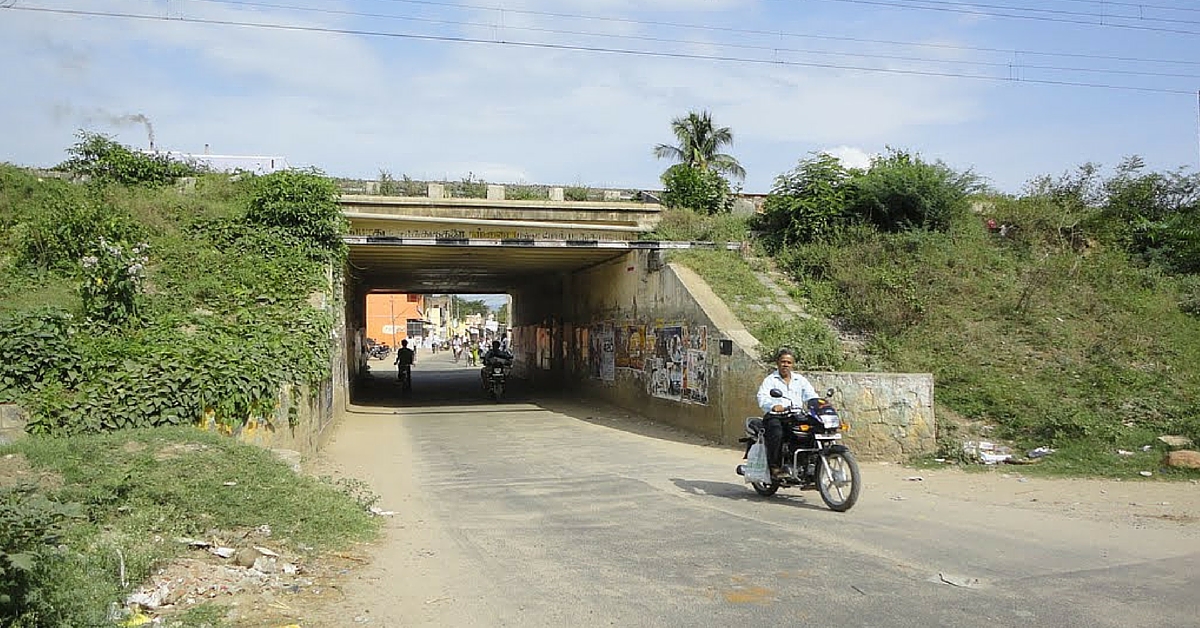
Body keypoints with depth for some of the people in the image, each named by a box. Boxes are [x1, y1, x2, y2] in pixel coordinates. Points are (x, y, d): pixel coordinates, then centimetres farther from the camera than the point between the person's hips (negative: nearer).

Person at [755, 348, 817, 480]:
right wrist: (774, 406, -27)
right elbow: (762, 398, -6)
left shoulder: (800, 380, 23)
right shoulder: (770, 380, 11)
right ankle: (774, 467, -23)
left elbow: (811, 395, 10)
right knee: (777, 434, -35)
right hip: (775, 416, -4)